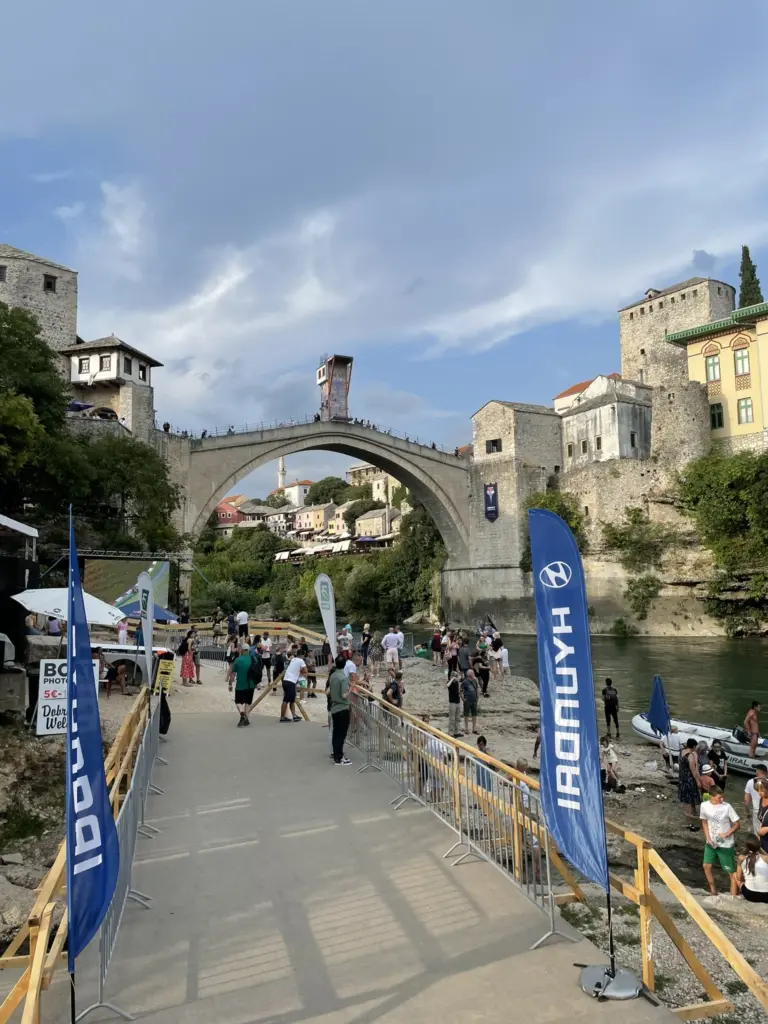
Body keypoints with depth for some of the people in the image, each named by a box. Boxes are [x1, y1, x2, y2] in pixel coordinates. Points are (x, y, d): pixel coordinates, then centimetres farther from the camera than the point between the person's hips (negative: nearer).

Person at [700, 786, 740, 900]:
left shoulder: (727, 807, -20)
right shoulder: (704, 806, -11)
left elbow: (737, 824, -10)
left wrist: (726, 834, -21)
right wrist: (708, 838, -6)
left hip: (725, 844, -3)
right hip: (711, 842, 3)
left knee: (731, 871, 6)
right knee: (707, 866, 9)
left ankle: (733, 896, 19)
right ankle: (713, 891, 29)